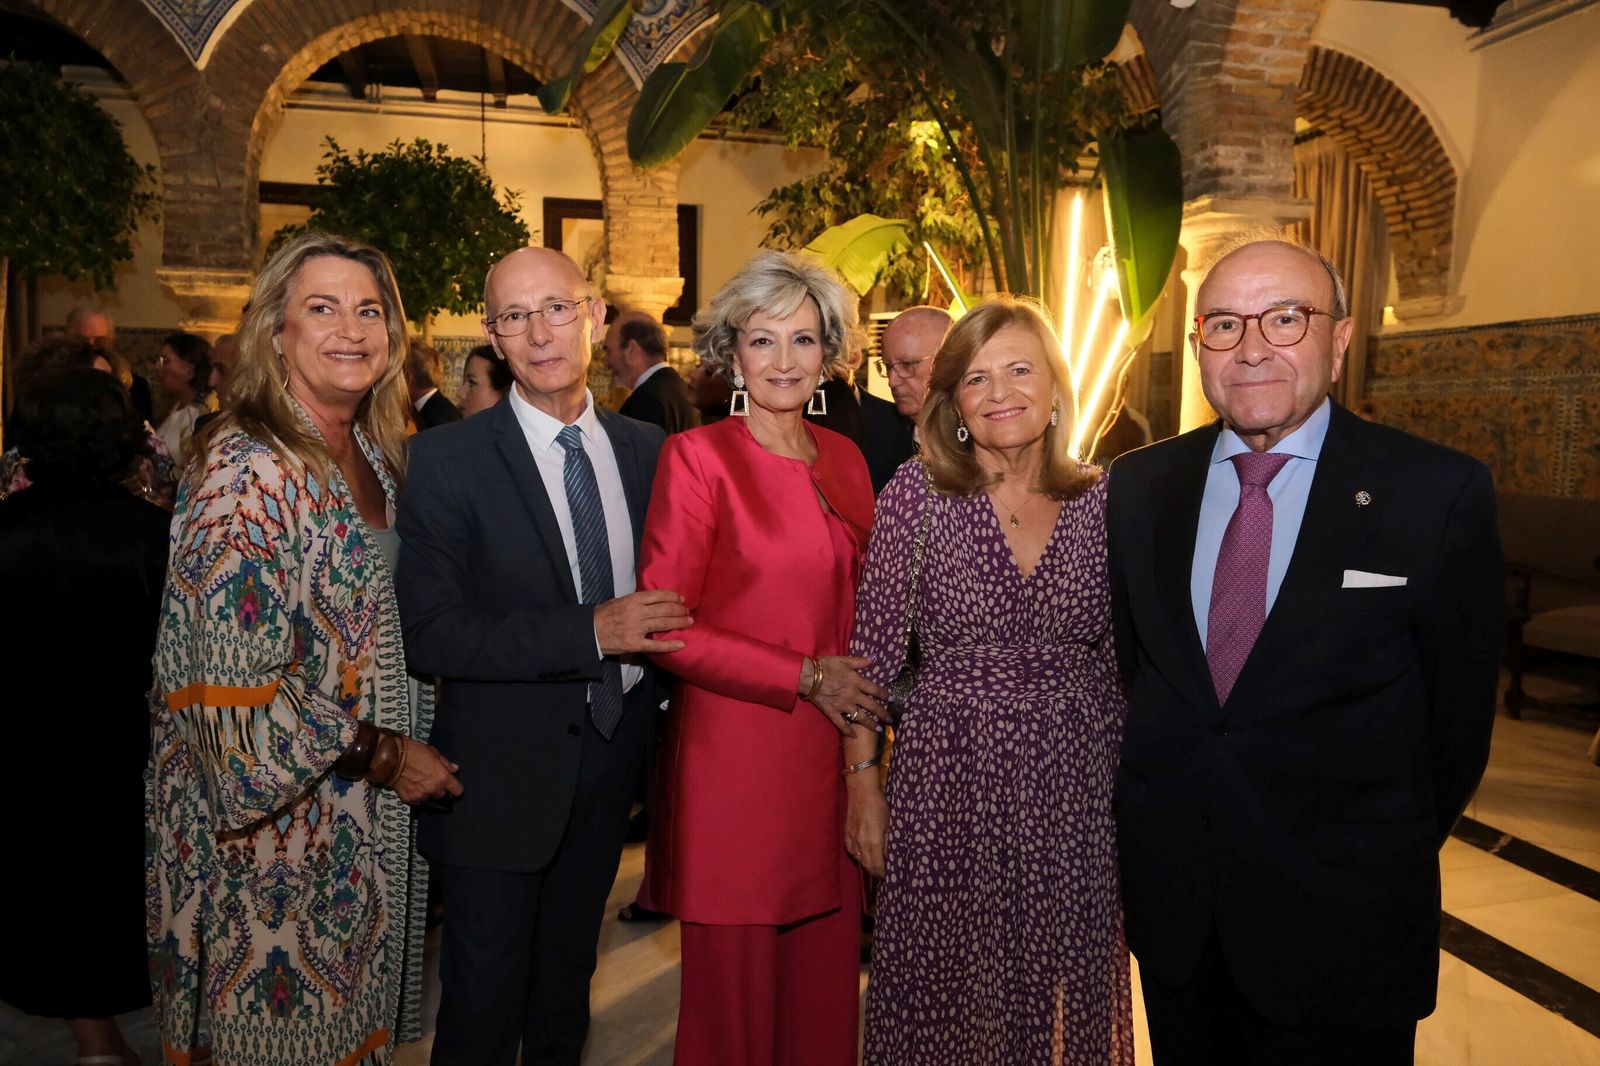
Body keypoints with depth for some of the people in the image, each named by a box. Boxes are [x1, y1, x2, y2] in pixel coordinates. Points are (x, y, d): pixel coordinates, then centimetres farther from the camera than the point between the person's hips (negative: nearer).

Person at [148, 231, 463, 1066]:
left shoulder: (374, 454, 4)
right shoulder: (249, 473, -21)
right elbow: (239, 694, -24)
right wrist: (384, 753, -16)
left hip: (361, 820, 7)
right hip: (277, 820, -7)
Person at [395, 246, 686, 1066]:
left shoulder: (645, 449, 2)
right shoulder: (446, 460, -12)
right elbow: (431, 634, -19)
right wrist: (590, 632, -26)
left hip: (613, 754, 4)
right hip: (504, 773, -4)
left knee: (567, 985, 23)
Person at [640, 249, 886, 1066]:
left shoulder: (844, 458, 9)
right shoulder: (697, 456, -8)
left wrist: (861, 691, 3)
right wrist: (805, 677, -12)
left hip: (831, 754, 5)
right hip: (736, 759, -5)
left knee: (826, 978, 13)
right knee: (737, 988, 8)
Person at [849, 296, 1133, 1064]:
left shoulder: (1103, 499, 0)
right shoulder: (917, 491, -7)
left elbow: (1126, 654, 6)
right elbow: (872, 652, -4)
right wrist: (862, 785, -4)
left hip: (1079, 790, 2)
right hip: (950, 782, -2)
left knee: (1064, 984, 16)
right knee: (947, 988, 12)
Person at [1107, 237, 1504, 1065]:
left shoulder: (1439, 494, -12)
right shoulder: (1138, 486, 0)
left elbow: (1458, 706, -4)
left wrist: (1386, 860, 4)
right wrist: (1160, 798, 10)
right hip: (1169, 899, 4)